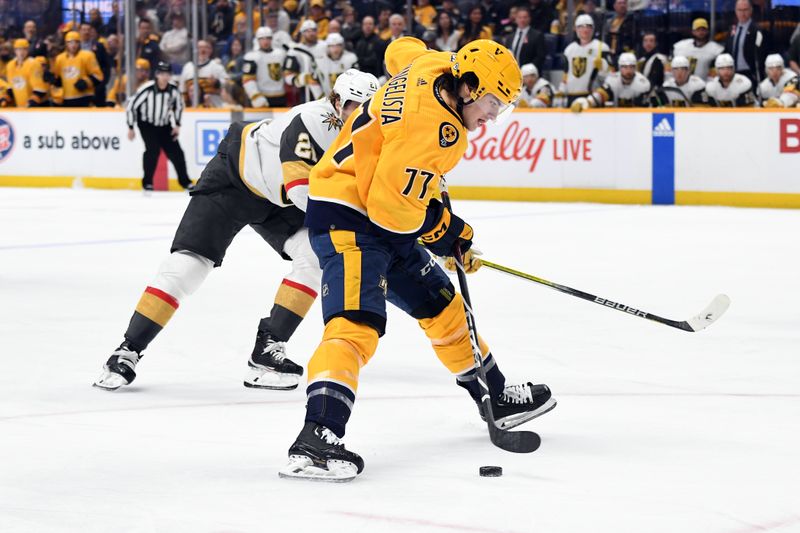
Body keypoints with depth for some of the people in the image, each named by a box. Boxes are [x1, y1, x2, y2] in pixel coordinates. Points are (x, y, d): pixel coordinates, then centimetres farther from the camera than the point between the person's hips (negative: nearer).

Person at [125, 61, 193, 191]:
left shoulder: (173, 89, -13)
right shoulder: (147, 89, -26)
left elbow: (178, 105, 8)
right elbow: (131, 106, -17)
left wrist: (177, 125, 5)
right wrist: (131, 128, -12)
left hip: (164, 125, 4)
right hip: (147, 124, -4)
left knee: (175, 151, -1)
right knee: (153, 150, -21)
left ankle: (184, 181, 15)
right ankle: (147, 182, -6)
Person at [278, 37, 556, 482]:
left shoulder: (434, 65, 1)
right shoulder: (430, 127, -27)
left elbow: (400, 51, 25)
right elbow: (392, 203, -28)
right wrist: (446, 231, -10)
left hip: (380, 213, 11)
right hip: (346, 216, -11)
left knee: (441, 304, 21)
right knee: (357, 322, -29)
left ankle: (497, 398, 38)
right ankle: (318, 436, -42)